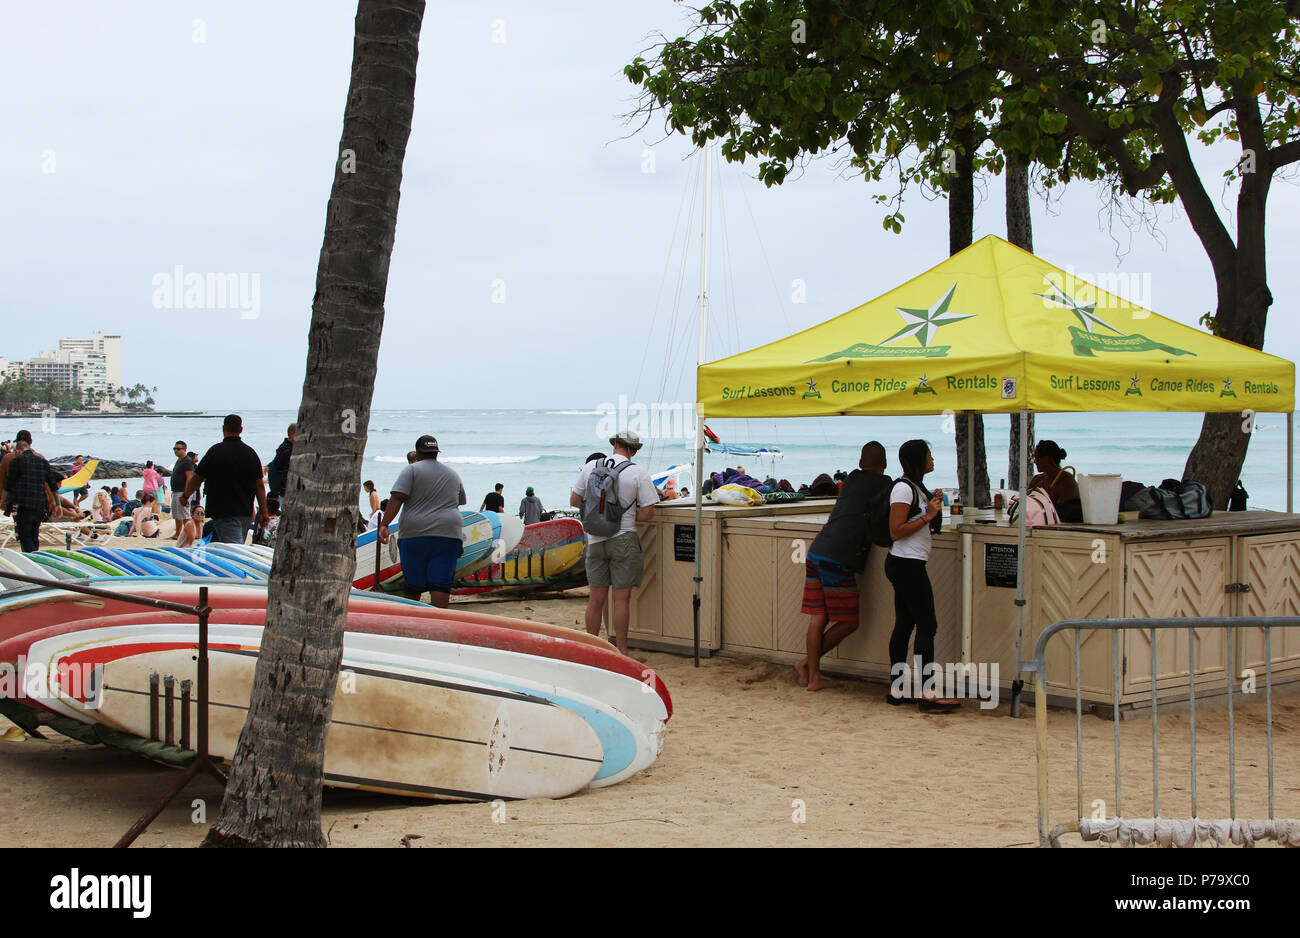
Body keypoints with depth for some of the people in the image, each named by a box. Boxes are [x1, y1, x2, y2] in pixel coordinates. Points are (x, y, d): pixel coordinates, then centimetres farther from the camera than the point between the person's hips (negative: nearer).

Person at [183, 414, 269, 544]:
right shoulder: (250, 453, 4)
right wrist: (263, 512, 9)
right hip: (246, 512, 5)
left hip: (223, 512, -5)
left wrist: (186, 496, 19)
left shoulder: (216, 451, -8)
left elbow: (197, 479, 1)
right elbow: (259, 484, 4)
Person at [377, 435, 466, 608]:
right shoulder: (453, 474, 18)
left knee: (413, 584, 8)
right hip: (448, 533, 2)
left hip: (415, 535, -2)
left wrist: (384, 524, -14)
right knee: (441, 584, -5)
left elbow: (397, 498, -9)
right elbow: (460, 502, 30)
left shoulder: (412, 470, 2)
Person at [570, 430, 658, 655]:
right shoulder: (638, 474, -6)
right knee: (621, 598, 0)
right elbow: (647, 513, -6)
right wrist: (624, 512, 9)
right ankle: (621, 652, 3)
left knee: (596, 598, 9)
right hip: (623, 539, -3)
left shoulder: (591, 467, 4)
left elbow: (574, 501, 11)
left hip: (595, 541, 3)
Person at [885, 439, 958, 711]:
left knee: (904, 624, 11)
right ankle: (927, 695, -8)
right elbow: (896, 531, -20)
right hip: (907, 565, -10)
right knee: (927, 625, -8)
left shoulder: (915, 487, 16)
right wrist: (928, 516, -18)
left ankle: (896, 689, 15)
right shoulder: (903, 488, -15)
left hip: (906, 565, 10)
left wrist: (932, 503, 10)